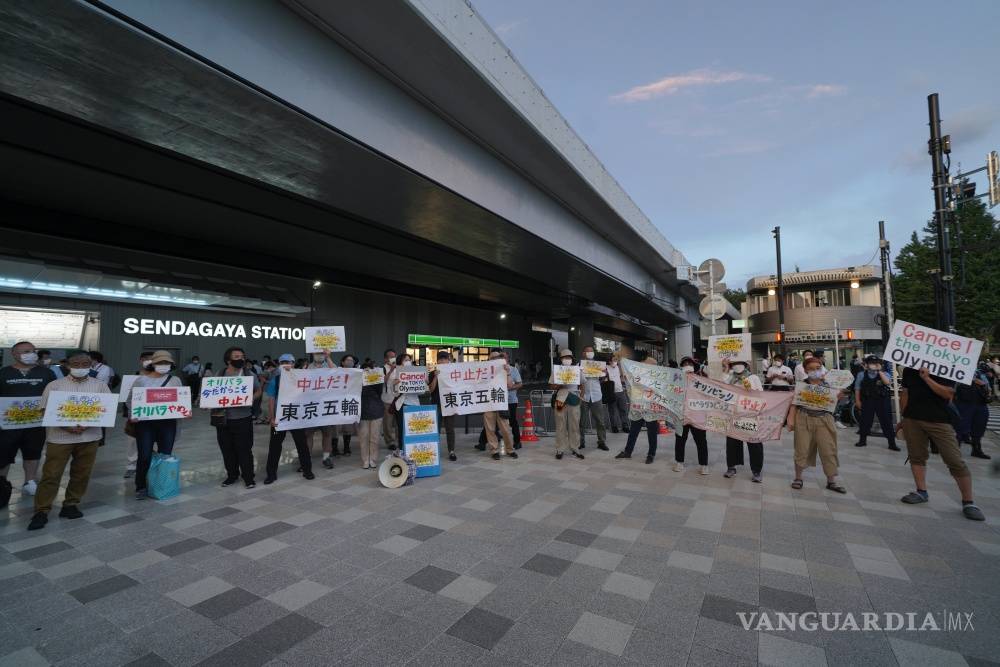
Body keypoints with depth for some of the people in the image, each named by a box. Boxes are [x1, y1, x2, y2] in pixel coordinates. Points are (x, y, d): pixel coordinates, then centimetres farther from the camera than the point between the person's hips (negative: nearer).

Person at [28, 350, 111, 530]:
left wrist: (88, 424, -15)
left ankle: (71, 505, 22)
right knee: (51, 474, 1)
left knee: (81, 474, 8)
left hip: (89, 437, 1)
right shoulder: (54, 385, 2)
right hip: (60, 437, -1)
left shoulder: (100, 385, 4)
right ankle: (41, 512, 11)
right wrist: (65, 426, -16)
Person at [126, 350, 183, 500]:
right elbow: (130, 400, 7)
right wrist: (132, 415, -6)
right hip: (144, 422, -1)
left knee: (165, 455, 5)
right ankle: (141, 487, 13)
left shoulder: (175, 380, 7)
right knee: (145, 456, -5)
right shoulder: (141, 379, 3)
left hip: (168, 422, 1)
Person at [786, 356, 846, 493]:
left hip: (823, 419, 2)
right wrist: (791, 418, -9)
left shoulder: (828, 385, 3)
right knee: (802, 449, 5)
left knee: (828, 450, 3)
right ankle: (798, 477, 19)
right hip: (803, 419, -2)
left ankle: (831, 481, 16)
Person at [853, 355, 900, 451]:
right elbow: (857, 388, 3)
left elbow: (888, 383, -21)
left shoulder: (884, 374, 0)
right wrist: (857, 401, 0)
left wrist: (880, 371, -21)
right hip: (867, 401, 0)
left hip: (882, 401, 0)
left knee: (886, 421, 4)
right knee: (865, 420, 9)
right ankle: (862, 440, 24)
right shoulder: (862, 374, 0)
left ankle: (892, 443, 15)